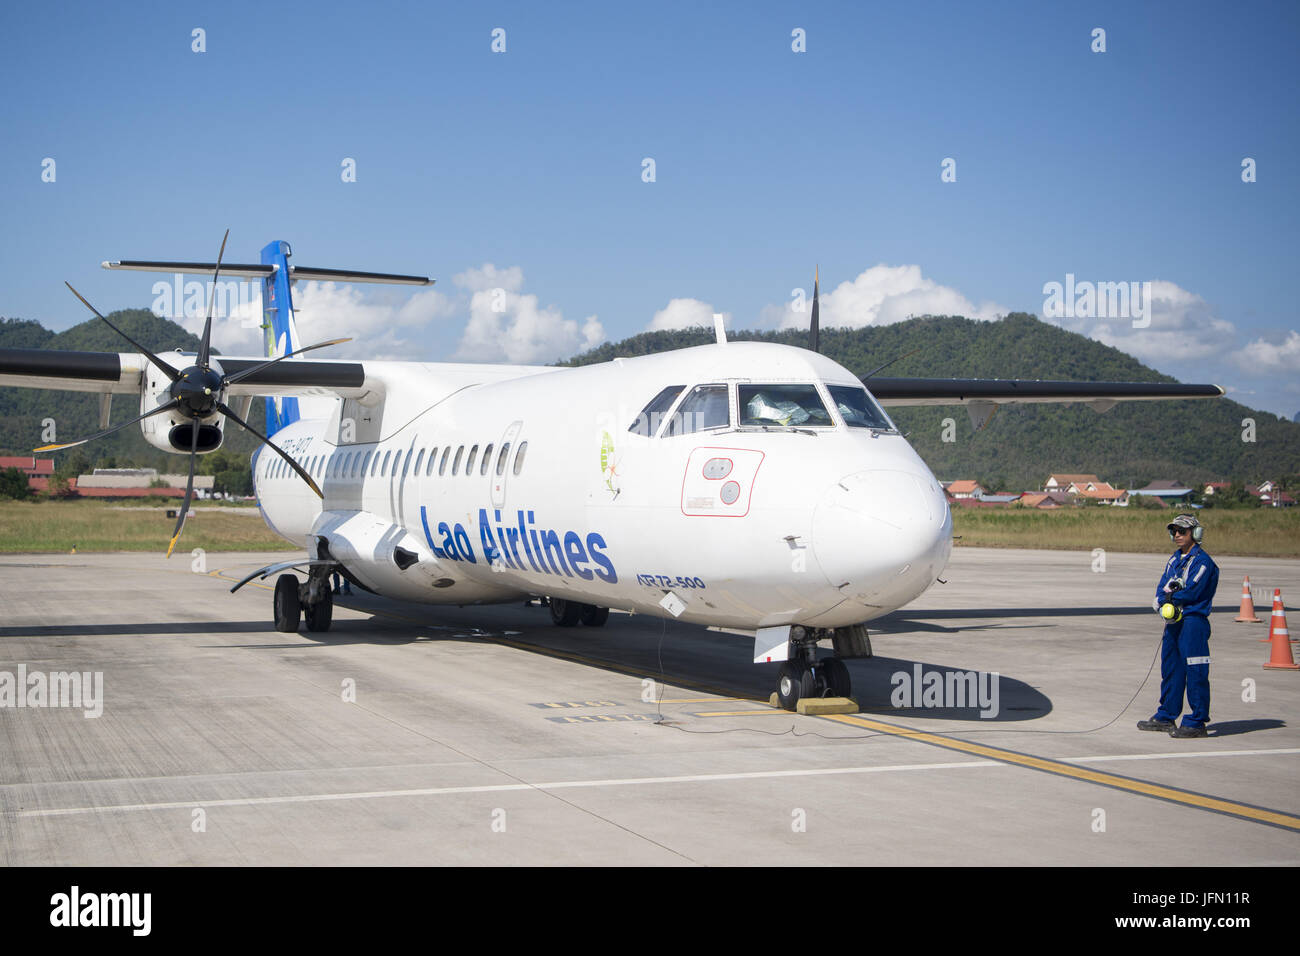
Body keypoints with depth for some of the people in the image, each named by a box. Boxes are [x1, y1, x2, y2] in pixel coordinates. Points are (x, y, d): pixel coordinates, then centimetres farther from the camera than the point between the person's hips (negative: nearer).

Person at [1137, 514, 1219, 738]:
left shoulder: (1202, 561, -9)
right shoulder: (1174, 560, 17)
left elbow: (1191, 592, -17)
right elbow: (1161, 590, 10)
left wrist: (1170, 596, -3)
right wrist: (1163, 604, -10)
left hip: (1193, 620, -9)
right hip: (1173, 621, 9)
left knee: (1195, 672, -7)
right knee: (1170, 668, 14)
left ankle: (1197, 723, -5)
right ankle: (1166, 717, 24)